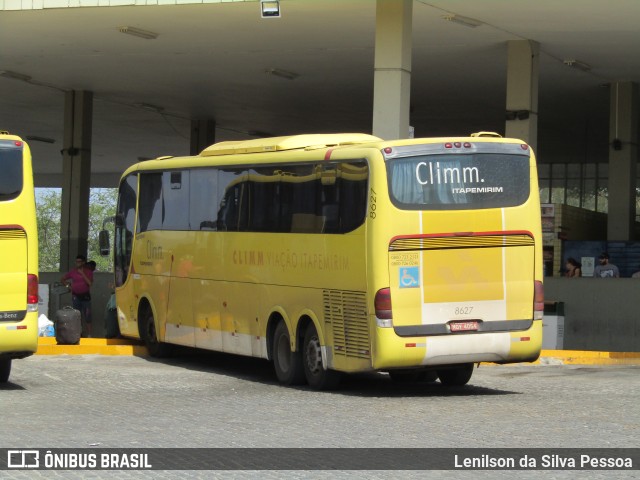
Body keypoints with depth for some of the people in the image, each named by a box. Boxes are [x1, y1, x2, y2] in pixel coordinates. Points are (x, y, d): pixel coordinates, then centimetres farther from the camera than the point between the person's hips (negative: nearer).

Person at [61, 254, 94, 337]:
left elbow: (90, 283, -14)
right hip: (76, 296, 2)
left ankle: (89, 335, 0)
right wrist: (69, 286, 5)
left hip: (85, 296, -2)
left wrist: (82, 274, -16)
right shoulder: (72, 272, 4)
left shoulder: (88, 272, 0)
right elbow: (63, 279, 17)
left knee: (87, 316, -3)